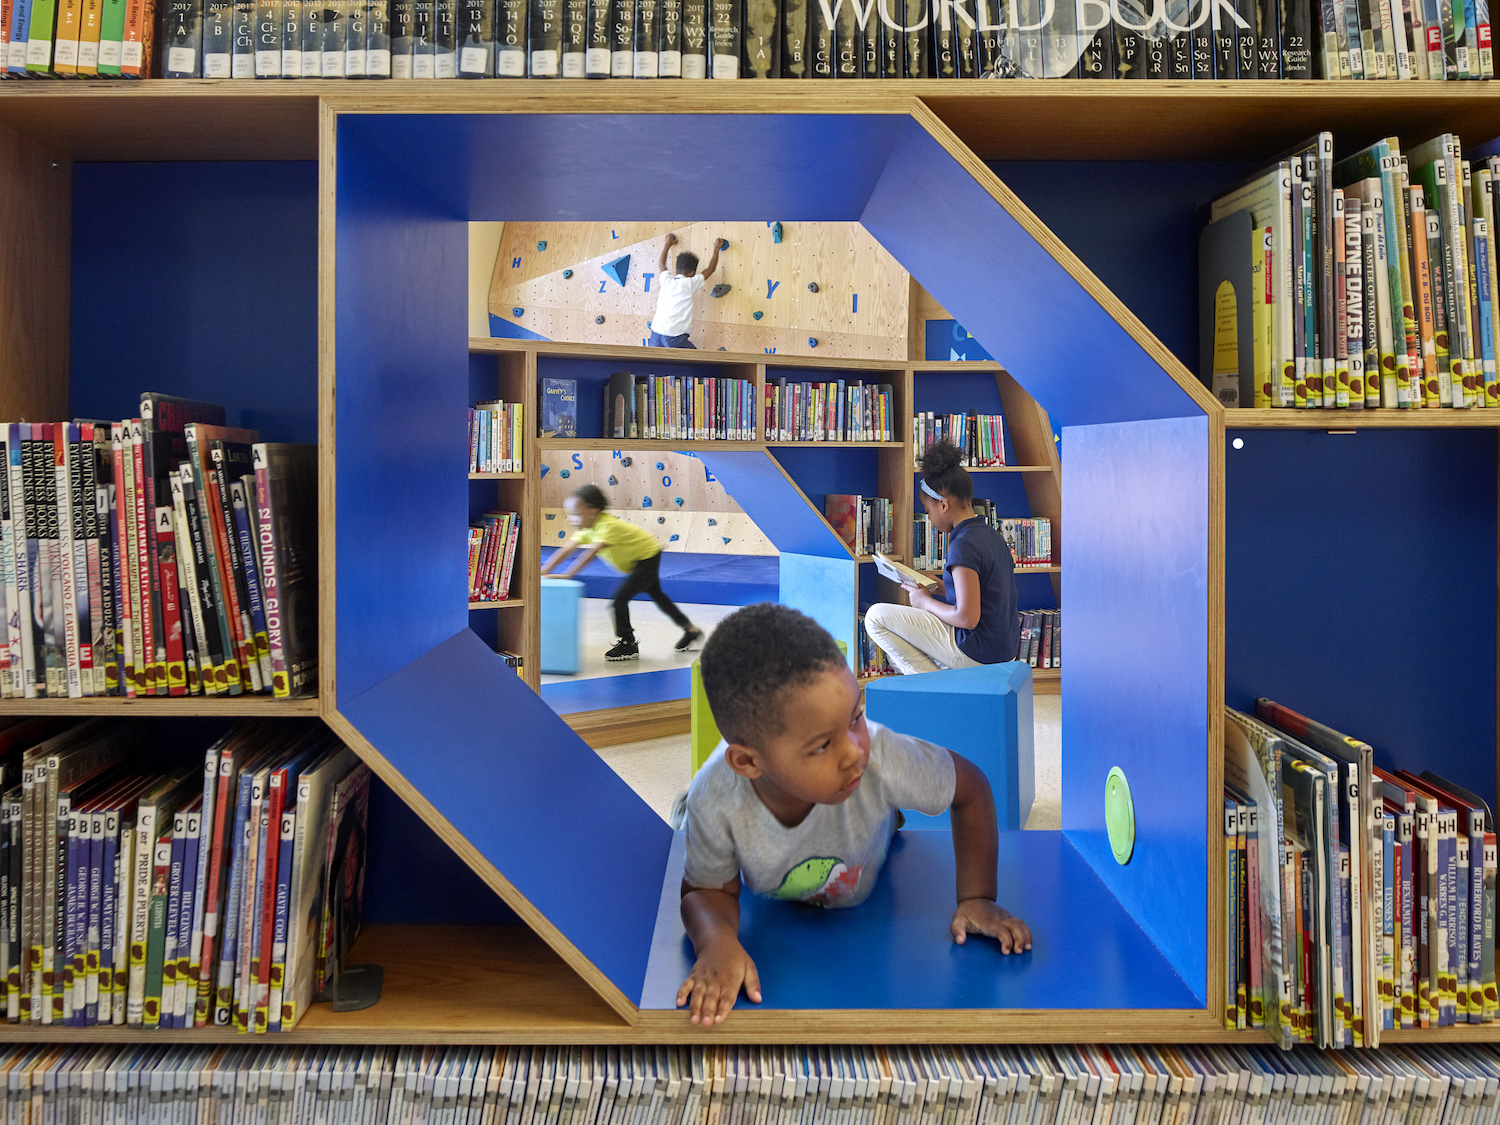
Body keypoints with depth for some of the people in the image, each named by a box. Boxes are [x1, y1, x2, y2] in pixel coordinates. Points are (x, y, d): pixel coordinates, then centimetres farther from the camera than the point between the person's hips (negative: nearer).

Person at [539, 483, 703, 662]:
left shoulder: (608, 526, -35)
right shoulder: (587, 528, -8)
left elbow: (590, 553, -45)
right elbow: (566, 550, -11)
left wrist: (568, 574, -51)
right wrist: (544, 570, -21)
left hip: (648, 556, -10)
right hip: (635, 562, 10)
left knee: (620, 597, -17)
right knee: (657, 596, 21)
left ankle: (628, 644, -6)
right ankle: (691, 630, 35)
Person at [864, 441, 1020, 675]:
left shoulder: (964, 545, -21)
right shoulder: (992, 535, 9)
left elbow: (967, 618, -24)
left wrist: (925, 601, -8)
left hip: (977, 653, -10)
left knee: (876, 616, -6)